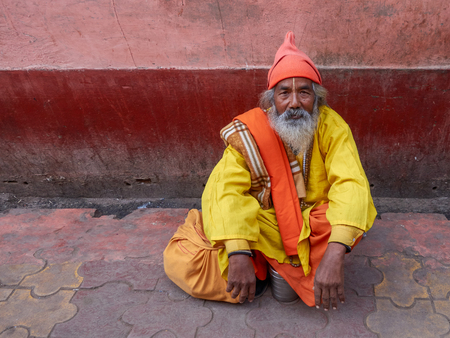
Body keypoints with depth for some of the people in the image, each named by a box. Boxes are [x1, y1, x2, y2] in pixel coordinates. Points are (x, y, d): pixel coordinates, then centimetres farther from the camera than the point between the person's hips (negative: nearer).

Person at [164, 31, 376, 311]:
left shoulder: (332, 127, -14)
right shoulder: (248, 132, -14)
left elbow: (352, 185, -25)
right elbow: (228, 189, -21)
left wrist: (334, 255, -39)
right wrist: (238, 254, -35)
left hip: (312, 228, 1)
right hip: (259, 225, 0)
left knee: (357, 211, -31)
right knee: (181, 263, -15)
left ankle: (283, 267, -9)